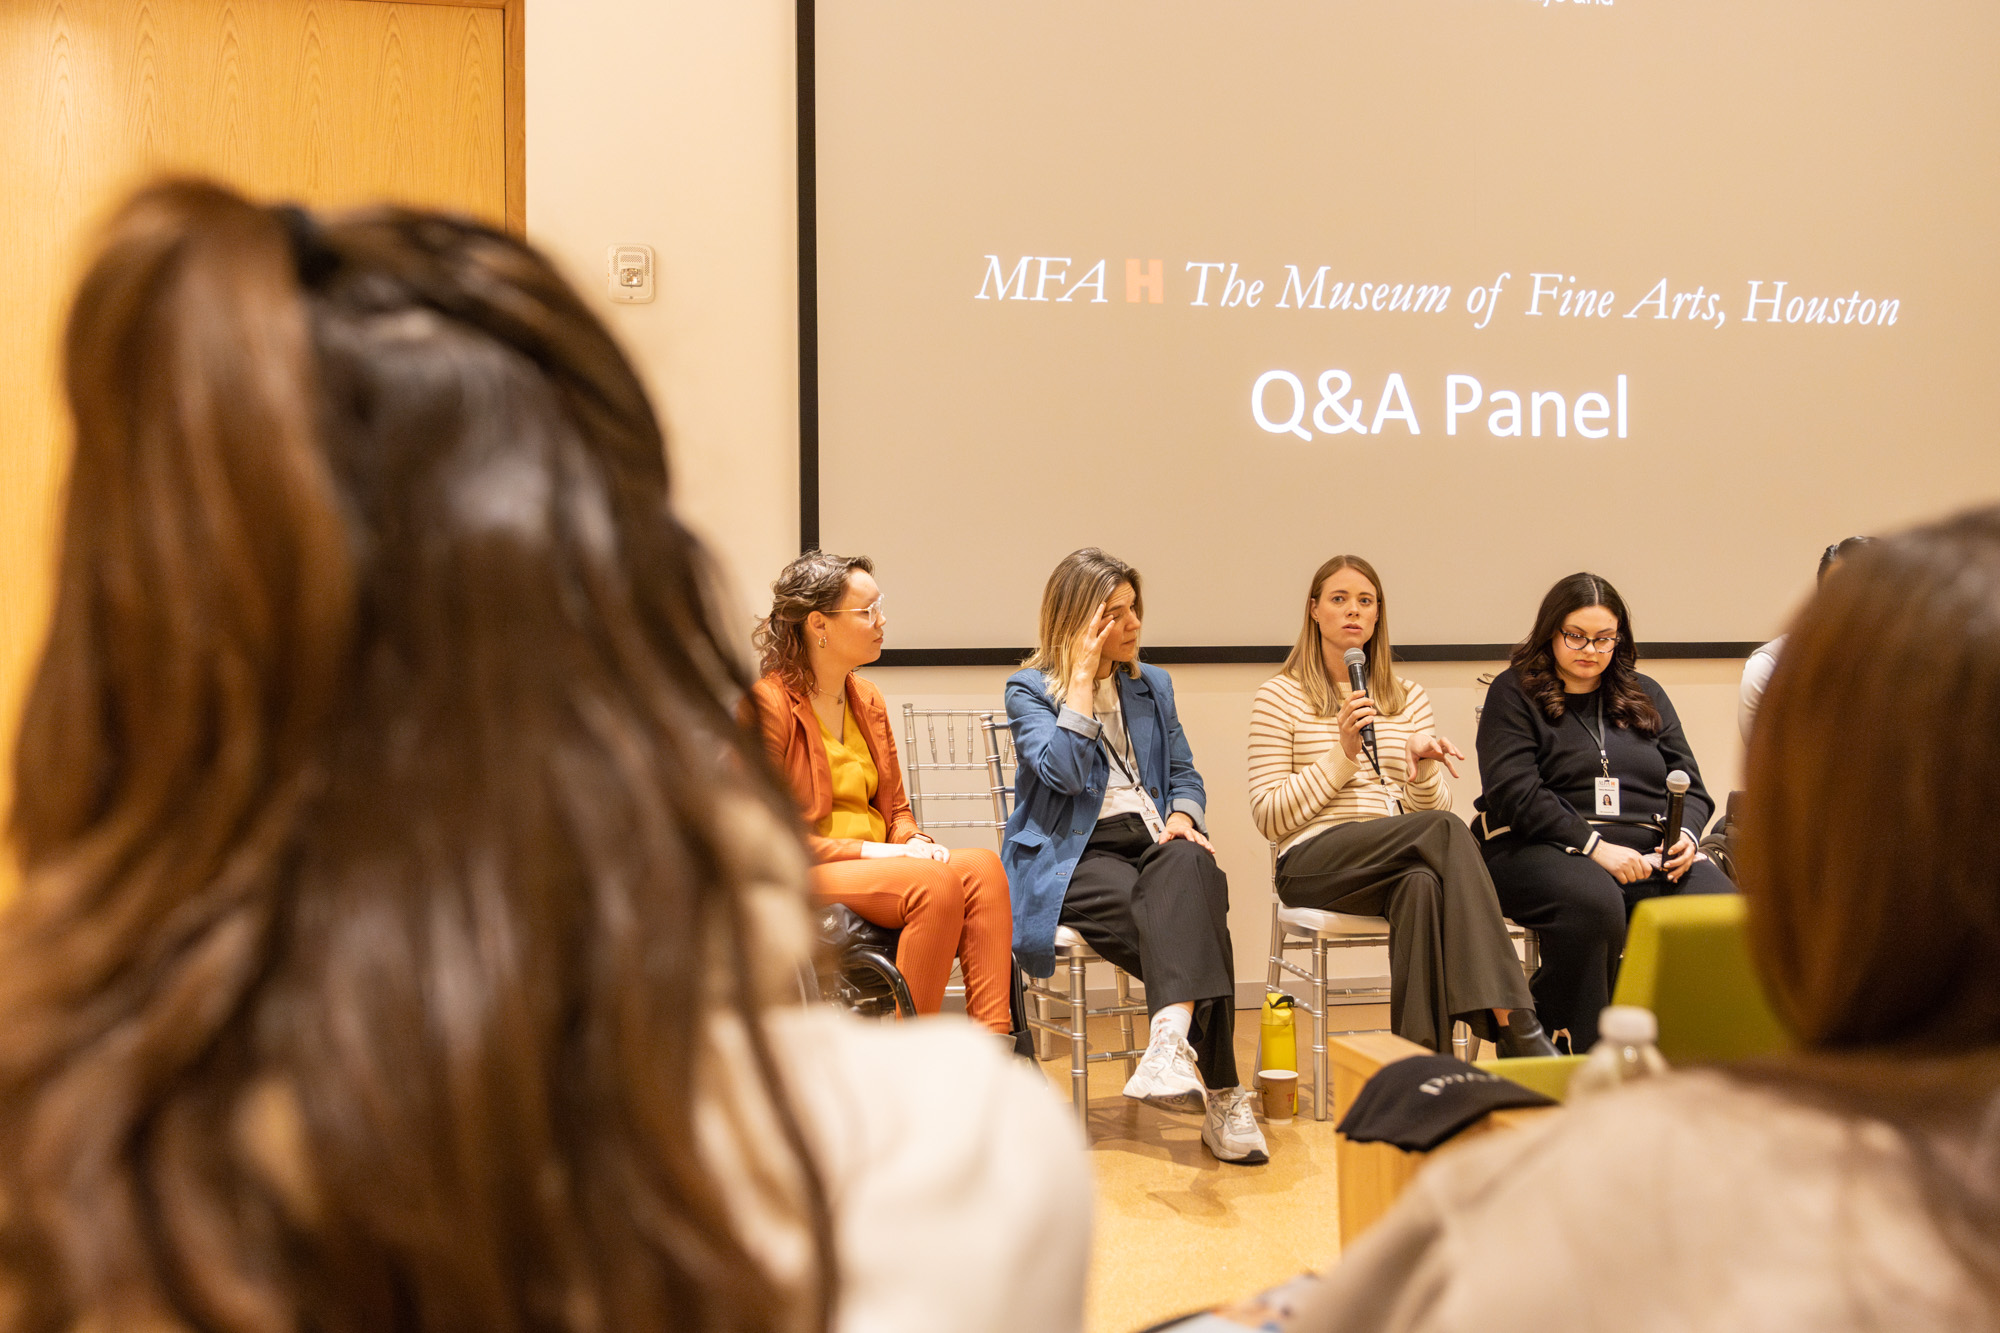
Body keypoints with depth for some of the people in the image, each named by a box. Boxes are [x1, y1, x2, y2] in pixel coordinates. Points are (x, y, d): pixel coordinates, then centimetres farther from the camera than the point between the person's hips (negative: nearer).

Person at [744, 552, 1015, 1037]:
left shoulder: (868, 701, 17)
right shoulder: (767, 704, -6)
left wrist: (914, 841, -3)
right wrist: (866, 851, -17)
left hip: (878, 865, 7)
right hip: (800, 878, -7)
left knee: (982, 866, -23)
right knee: (934, 883, -32)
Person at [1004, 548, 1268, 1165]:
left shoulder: (1152, 686, 22)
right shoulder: (1029, 688, 6)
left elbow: (1184, 774, 22)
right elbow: (1064, 772, -11)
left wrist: (1182, 816, -2)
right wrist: (1081, 676, -9)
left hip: (1148, 840, 4)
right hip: (1070, 855, -4)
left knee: (1190, 869, -36)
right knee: (1182, 919, -34)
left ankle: (1173, 1043, -53)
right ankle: (1219, 1093, -38)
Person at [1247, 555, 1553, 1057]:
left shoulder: (1408, 697, 19)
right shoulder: (1280, 697, 6)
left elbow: (1429, 808, 13)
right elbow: (1269, 817, -2)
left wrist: (1422, 760, -9)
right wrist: (1343, 754, -9)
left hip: (1398, 862, 4)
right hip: (1313, 865, -3)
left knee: (1423, 882, -37)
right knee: (1446, 828, -32)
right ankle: (1515, 1027, -37)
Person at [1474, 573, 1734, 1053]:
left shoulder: (1646, 695, 24)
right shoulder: (1513, 693, 7)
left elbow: (1689, 783, 21)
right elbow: (1513, 793, -6)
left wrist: (1686, 834, -3)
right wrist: (1593, 846, -16)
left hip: (1647, 848, 5)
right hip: (1542, 849, -4)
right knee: (1594, 902, -40)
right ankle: (1579, 1055, -24)